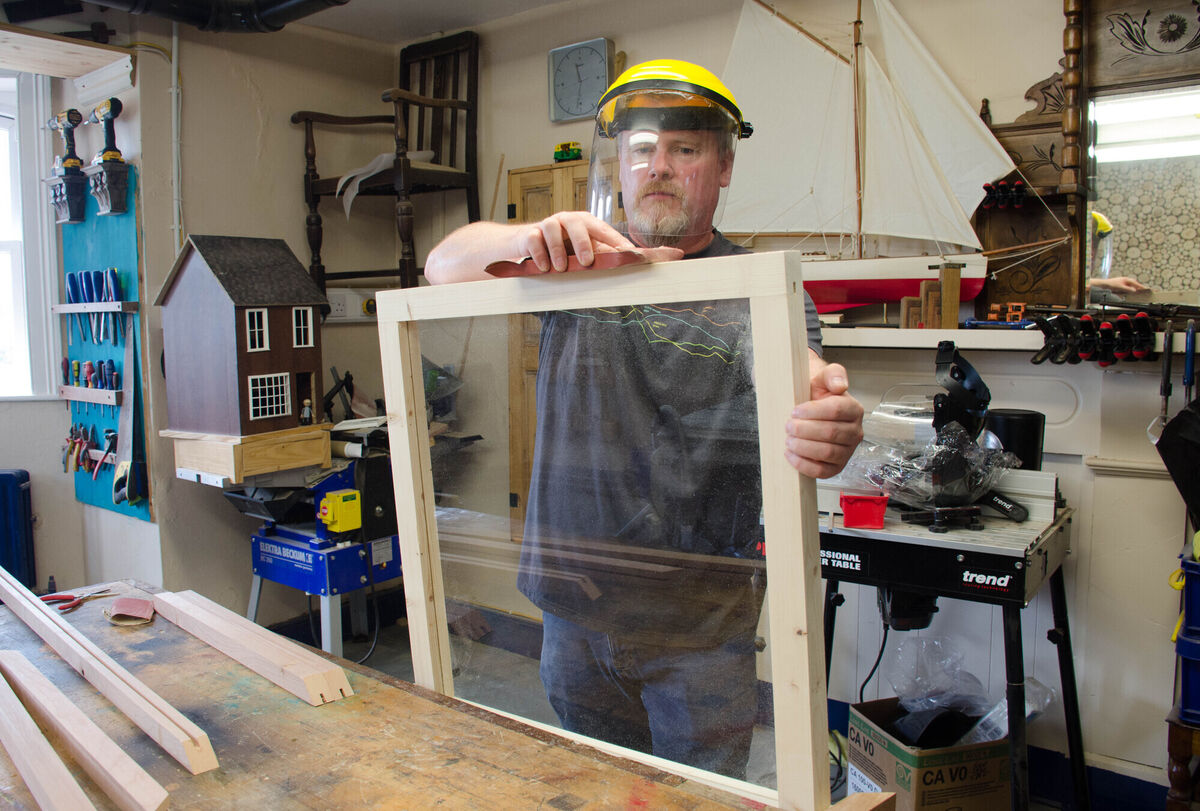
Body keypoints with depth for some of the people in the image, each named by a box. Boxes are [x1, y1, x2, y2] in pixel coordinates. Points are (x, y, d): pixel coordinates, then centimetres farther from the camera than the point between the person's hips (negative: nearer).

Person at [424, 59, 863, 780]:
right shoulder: (579, 259, 5)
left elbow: (805, 386, -19)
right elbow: (444, 265, -3)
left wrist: (829, 430, -44)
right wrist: (531, 237, -25)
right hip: (572, 603, 3)